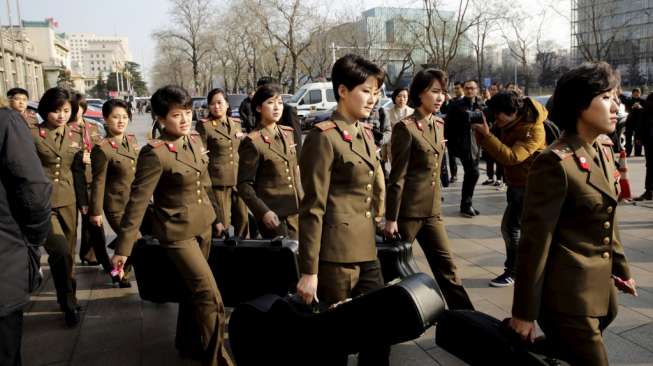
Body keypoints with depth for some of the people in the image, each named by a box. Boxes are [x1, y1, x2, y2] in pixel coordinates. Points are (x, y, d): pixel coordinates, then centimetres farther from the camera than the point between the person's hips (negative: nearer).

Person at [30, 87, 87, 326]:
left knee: (67, 251, 12)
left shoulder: (75, 135, 7)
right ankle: (69, 302, -1)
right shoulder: (32, 134, -6)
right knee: (60, 250, -18)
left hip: (67, 200, 5)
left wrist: (83, 200, 12)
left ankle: (66, 297, 31)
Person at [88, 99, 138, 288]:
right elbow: (98, 182, -12)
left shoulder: (132, 141, 4)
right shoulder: (102, 148, -16)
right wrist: (96, 211, -9)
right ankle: (119, 274, 28)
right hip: (117, 205, -7)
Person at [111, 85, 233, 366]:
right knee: (210, 297, -6)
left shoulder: (194, 140, 1)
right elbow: (138, 201, -20)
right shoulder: (155, 153, -21)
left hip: (203, 224, 7)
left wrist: (213, 210, 22)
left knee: (194, 290, 20)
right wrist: (123, 248, -18)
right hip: (178, 231, -7)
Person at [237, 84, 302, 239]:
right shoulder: (252, 142, -10)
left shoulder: (288, 133, 10)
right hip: (272, 214, -6)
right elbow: (244, 185, -10)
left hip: (295, 212, 6)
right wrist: (263, 212, -20)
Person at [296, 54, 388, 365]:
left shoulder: (365, 133, 12)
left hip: (366, 251, 8)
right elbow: (312, 208, -15)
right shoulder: (324, 137, -12)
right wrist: (309, 270, -16)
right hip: (336, 254, -8)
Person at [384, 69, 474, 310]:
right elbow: (397, 176, -14)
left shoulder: (439, 125, 11)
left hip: (432, 209, 7)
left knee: (445, 265, 10)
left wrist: (437, 201, 18)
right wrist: (391, 218, -13)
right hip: (408, 209, -7)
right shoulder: (406, 127, -13)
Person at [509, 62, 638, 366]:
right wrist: (524, 312, -16)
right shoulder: (555, 162, -21)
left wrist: (620, 268, 24)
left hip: (599, 287, 9)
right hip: (568, 294, -8)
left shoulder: (603, 150, 6)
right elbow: (535, 241, -20)